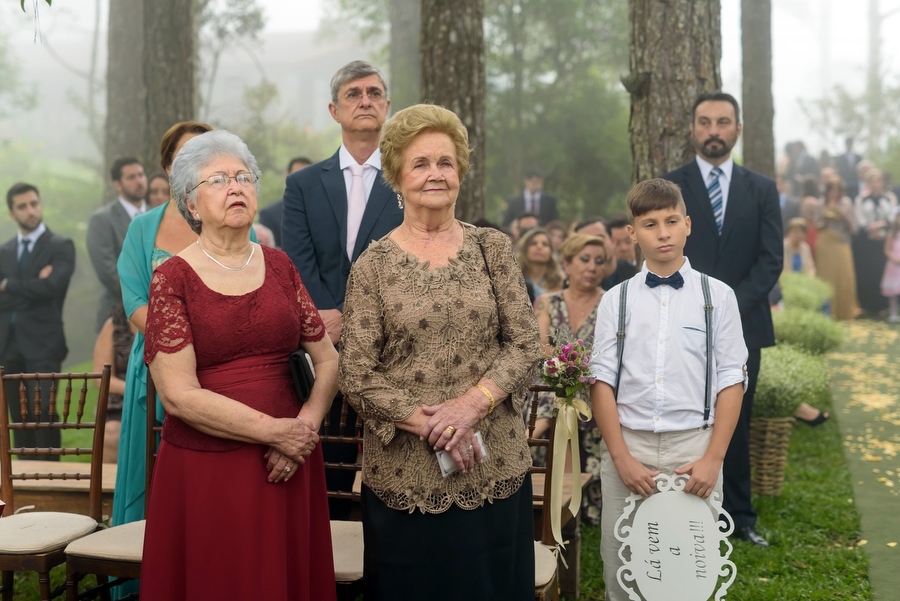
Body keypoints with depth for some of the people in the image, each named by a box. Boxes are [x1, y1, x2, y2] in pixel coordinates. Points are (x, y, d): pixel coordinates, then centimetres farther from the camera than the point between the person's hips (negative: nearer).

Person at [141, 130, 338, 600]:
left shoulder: (279, 266, 7)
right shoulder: (172, 278, -5)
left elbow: (328, 361, 7)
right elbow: (179, 395, -12)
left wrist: (304, 429, -9)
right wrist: (275, 431, -14)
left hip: (286, 468, 4)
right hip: (206, 471, -3)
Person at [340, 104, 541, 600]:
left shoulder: (492, 249, 4)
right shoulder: (372, 266, -2)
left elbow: (525, 344, 1)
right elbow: (356, 377, -5)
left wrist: (472, 403, -14)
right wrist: (428, 424, -15)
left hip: (495, 468, 2)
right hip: (405, 475, -2)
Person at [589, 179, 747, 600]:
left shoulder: (717, 296, 3)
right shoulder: (616, 299, 6)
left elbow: (731, 382, 1)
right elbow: (602, 381, 3)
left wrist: (713, 458, -7)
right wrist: (621, 457, -6)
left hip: (694, 445, -1)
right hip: (628, 443, 1)